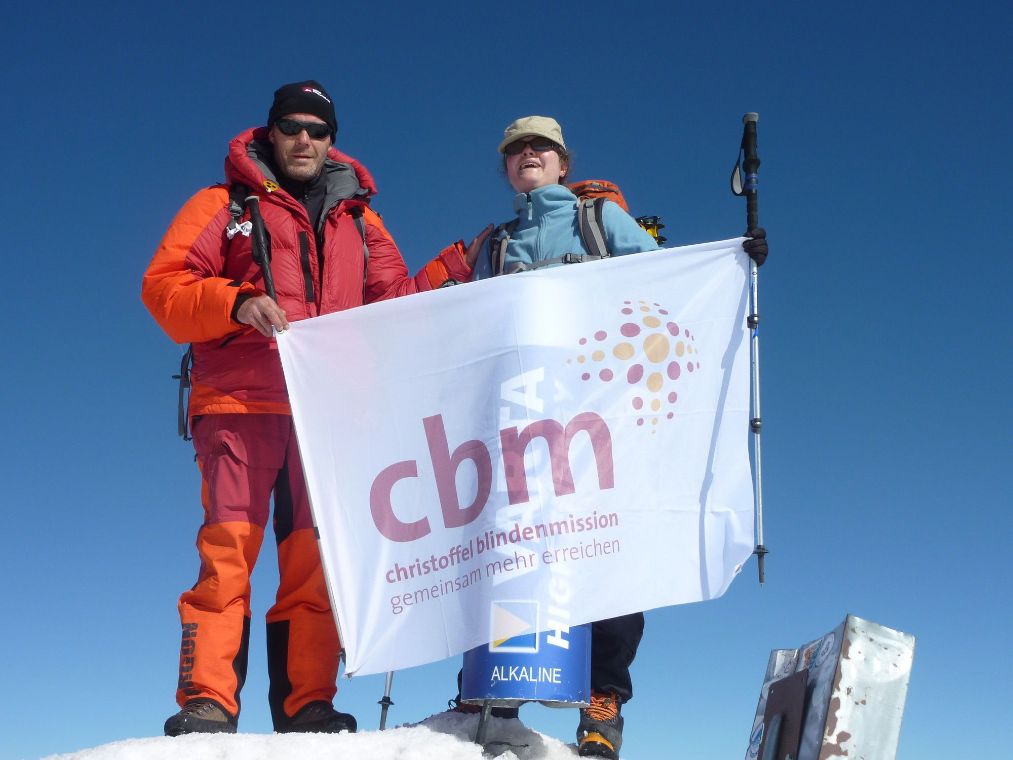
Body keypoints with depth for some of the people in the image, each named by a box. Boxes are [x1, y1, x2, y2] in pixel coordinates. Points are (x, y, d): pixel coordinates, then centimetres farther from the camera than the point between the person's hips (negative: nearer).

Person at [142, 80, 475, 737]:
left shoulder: (359, 220, 25)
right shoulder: (225, 205, 14)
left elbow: (394, 307, 20)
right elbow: (164, 286, 3)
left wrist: (449, 272, 6)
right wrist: (235, 302, -13)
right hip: (239, 405, -3)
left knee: (318, 559, -3)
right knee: (228, 550, -12)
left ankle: (307, 708, 1)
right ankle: (206, 705, -10)